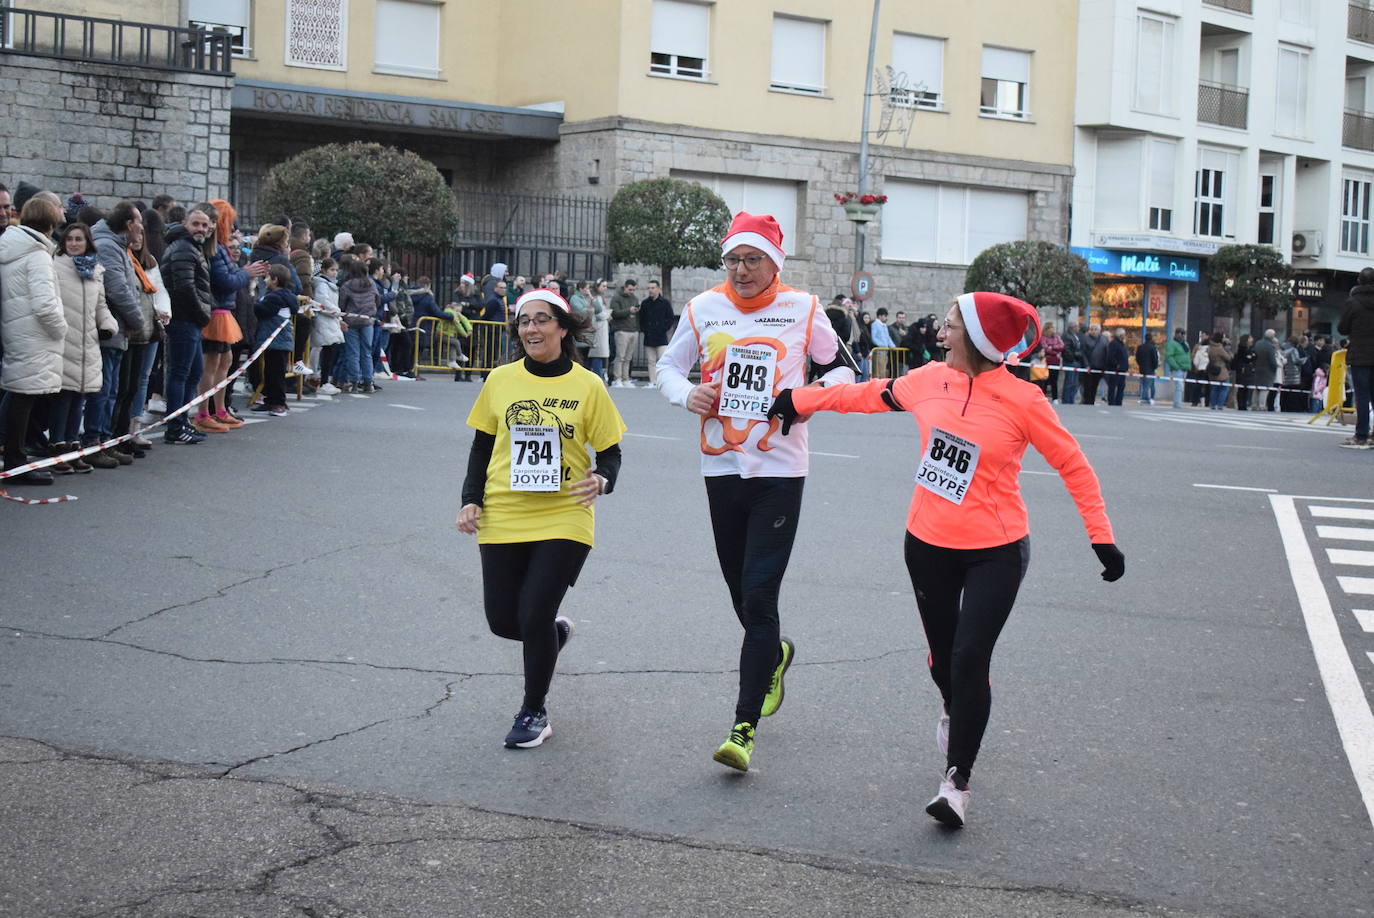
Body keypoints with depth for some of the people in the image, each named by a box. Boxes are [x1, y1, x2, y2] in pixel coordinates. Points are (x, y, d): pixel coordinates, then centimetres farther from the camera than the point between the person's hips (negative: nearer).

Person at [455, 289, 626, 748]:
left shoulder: (587, 386, -2)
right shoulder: (500, 381, 3)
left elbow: (610, 453, 3)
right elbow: (481, 447, 12)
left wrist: (602, 479, -18)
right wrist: (471, 500, 0)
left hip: (564, 521, -3)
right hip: (503, 521, 3)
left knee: (535, 616, -10)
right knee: (503, 620, 4)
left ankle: (534, 712, 12)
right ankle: (554, 631, 39)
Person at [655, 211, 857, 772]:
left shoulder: (802, 309, -1)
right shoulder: (703, 308, 5)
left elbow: (842, 368, 8)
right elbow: (668, 365, 15)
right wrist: (686, 394, -7)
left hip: (779, 472, -4)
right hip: (721, 469, 4)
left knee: (758, 597, -11)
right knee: (742, 595, 14)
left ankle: (744, 729, -10)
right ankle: (775, 653, 48)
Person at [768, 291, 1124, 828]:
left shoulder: (1021, 400, -14)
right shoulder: (931, 380, -2)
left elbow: (1073, 465, -6)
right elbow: (871, 395, 15)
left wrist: (1101, 537, -9)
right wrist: (801, 401, 22)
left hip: (994, 553, -4)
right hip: (928, 543, 4)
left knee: (970, 659, -12)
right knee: (943, 653, 17)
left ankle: (957, 781, -3)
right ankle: (954, 710, 51)